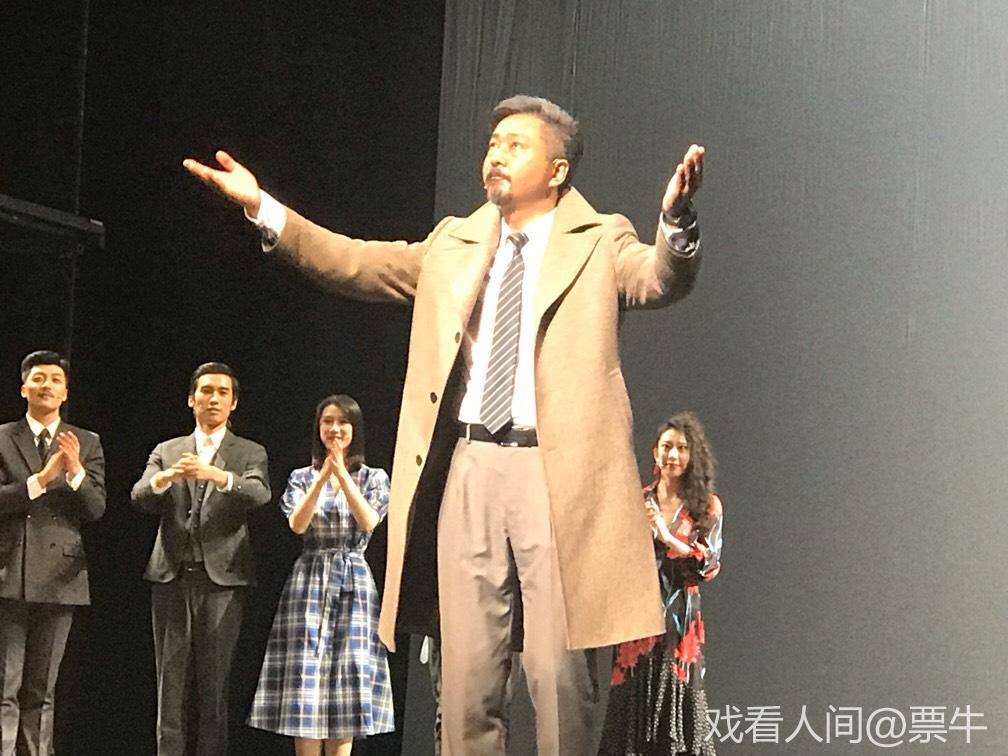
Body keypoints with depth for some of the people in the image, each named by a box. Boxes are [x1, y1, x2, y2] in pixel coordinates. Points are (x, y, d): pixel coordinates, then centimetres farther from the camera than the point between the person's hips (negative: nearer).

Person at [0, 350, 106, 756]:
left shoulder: (87, 444, 10)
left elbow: (96, 509, 2)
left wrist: (76, 472, -16)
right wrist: (41, 479, -18)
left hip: (59, 576, 2)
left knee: (41, 692, 7)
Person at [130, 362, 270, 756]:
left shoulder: (250, 454, 10)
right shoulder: (166, 452, 15)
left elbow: (258, 495, -11)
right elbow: (140, 498, -1)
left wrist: (216, 475, -31)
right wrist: (164, 479, -24)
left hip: (222, 579, -2)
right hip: (172, 578, 2)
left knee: (214, 683, -3)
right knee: (171, 681, 1)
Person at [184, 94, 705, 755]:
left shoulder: (600, 243, 5)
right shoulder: (454, 245, 18)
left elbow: (662, 279, -13)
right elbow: (359, 263, 16)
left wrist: (677, 219, -36)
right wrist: (263, 208, 7)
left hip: (557, 471, -4)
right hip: (468, 468, 4)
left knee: (559, 671, -4)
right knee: (466, 672, 6)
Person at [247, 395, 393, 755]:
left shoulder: (373, 478, 8)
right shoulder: (302, 477, 9)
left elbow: (368, 521, -10)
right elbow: (298, 524, -8)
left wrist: (342, 474, -19)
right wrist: (324, 475, -18)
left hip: (354, 583, 0)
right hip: (310, 582, 0)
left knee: (347, 682, -3)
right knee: (305, 679, -6)